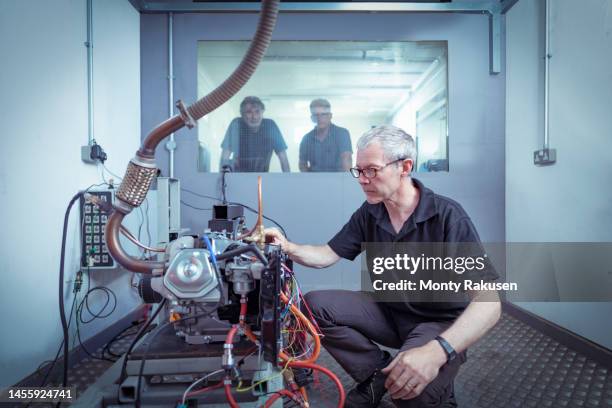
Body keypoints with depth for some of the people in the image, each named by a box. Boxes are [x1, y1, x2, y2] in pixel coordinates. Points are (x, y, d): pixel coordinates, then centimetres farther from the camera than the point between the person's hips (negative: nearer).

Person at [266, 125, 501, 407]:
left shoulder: (447, 216, -23)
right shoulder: (368, 214, -5)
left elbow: (488, 302, -30)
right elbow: (327, 255, 2)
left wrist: (437, 351, -46)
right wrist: (287, 247, -20)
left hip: (439, 323, -5)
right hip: (387, 310, 5)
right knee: (315, 304, -13)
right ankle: (378, 372, 3)